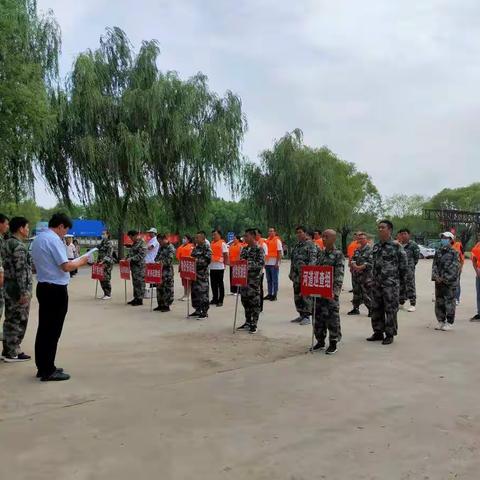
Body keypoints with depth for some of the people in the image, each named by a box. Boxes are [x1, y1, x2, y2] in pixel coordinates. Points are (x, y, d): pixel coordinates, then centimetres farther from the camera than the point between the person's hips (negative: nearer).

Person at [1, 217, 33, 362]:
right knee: (19, 321, 0)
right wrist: (24, 292, -21)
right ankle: (13, 353, 7)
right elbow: (21, 271, -21)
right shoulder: (19, 246, -17)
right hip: (18, 289, -9)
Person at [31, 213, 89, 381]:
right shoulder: (54, 239, -15)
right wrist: (80, 261, -3)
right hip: (56, 289, -9)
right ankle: (48, 371, 4)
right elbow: (66, 266, -20)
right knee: (53, 330, -3)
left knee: (43, 328, 14)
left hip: (43, 287, 9)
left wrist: (72, 262, 15)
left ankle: (43, 367, 23)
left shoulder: (38, 239, 14)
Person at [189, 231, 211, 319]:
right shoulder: (196, 248, 16)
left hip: (202, 274, -9)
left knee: (203, 292, -6)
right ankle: (198, 310, 23)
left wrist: (197, 261, -22)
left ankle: (204, 312, 1)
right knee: (195, 292, 12)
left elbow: (207, 260, -17)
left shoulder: (206, 248, -8)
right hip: (195, 273, 9)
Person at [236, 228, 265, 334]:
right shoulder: (244, 249, 14)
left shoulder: (259, 249, -8)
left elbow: (261, 264, -15)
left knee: (254, 301, -2)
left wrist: (249, 265, -22)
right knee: (245, 300, 11)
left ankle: (254, 324, 5)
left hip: (254, 279, -7)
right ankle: (248, 322, 22)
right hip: (244, 277, 7)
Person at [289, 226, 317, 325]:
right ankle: (301, 315, 22)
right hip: (296, 275, 8)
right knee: (297, 296, 12)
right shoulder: (296, 245, 18)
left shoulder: (310, 245, -6)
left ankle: (307, 316, -1)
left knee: (306, 296, -6)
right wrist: (291, 273, 21)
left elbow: (313, 259, -14)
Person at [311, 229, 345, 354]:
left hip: (331, 291, -6)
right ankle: (320, 341, 23)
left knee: (332, 317, 0)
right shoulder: (320, 253, 12)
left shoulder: (338, 255, -7)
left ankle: (333, 343, 10)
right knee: (318, 316, 11)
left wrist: (335, 291, -19)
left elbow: (339, 275, -12)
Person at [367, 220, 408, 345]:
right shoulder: (376, 246, 12)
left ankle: (390, 334, 10)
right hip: (376, 283, 7)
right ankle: (378, 332, 24)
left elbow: (403, 264, -6)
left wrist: (402, 279, -3)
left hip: (391, 283, -7)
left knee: (390, 309, 0)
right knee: (376, 308, 12)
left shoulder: (396, 246, -9)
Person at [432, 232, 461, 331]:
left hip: (450, 282, -5)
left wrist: (445, 278, -15)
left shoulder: (454, 253, -6)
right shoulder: (438, 252, 11)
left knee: (449, 302, -1)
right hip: (439, 281, 6)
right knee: (439, 302, 9)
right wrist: (436, 276, -7)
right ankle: (441, 321, 20)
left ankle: (449, 323, 8)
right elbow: (434, 265, 8)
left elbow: (455, 268, -12)